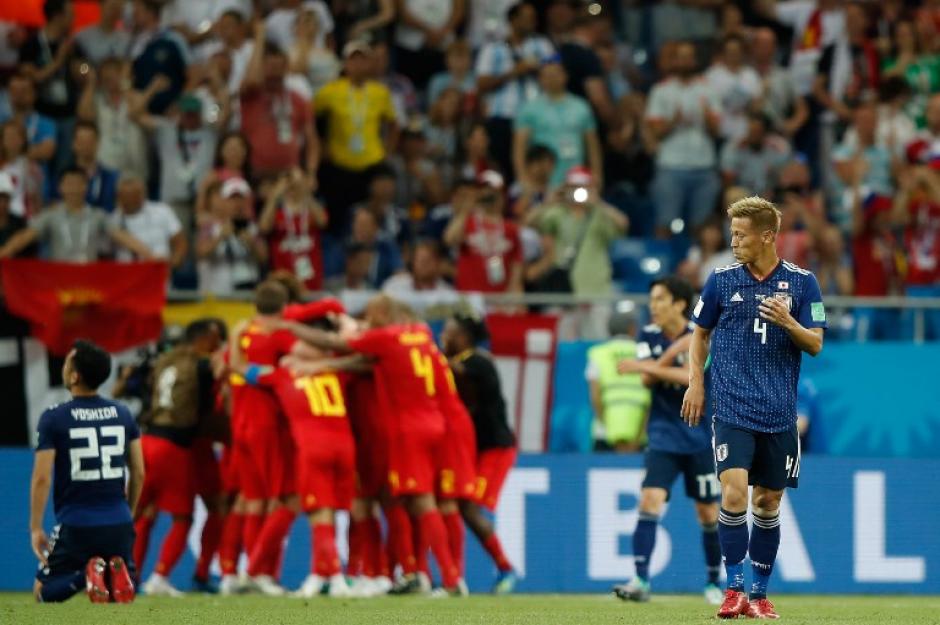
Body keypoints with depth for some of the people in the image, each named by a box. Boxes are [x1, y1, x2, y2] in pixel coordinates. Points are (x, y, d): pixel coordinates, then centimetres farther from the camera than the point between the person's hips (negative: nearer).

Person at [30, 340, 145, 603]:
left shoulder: (54, 419, -6)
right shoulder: (123, 414, 6)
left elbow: (42, 478, -9)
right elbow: (138, 473, 9)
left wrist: (36, 528, -2)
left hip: (75, 525, -3)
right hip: (118, 522, 3)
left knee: (43, 591, 13)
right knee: (123, 590, 22)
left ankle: (86, 574, -18)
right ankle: (117, 573, -15)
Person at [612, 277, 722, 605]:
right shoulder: (648, 336, 2)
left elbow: (692, 377, -23)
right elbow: (648, 380, -9)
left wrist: (645, 367, -28)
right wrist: (673, 352, -22)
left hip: (700, 437, -2)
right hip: (664, 434, 2)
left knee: (708, 513, 6)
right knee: (650, 499, -17)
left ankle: (713, 582, 24)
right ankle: (641, 581, -23)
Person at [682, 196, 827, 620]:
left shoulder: (801, 282, 2)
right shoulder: (721, 280, 3)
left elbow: (815, 345, 2)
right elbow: (700, 333, 15)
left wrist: (788, 322, -17)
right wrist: (695, 383, 5)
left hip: (779, 413, 1)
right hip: (733, 409, -1)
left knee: (769, 502, 7)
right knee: (734, 493, -16)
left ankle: (760, 593, 17)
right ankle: (734, 589, -8)